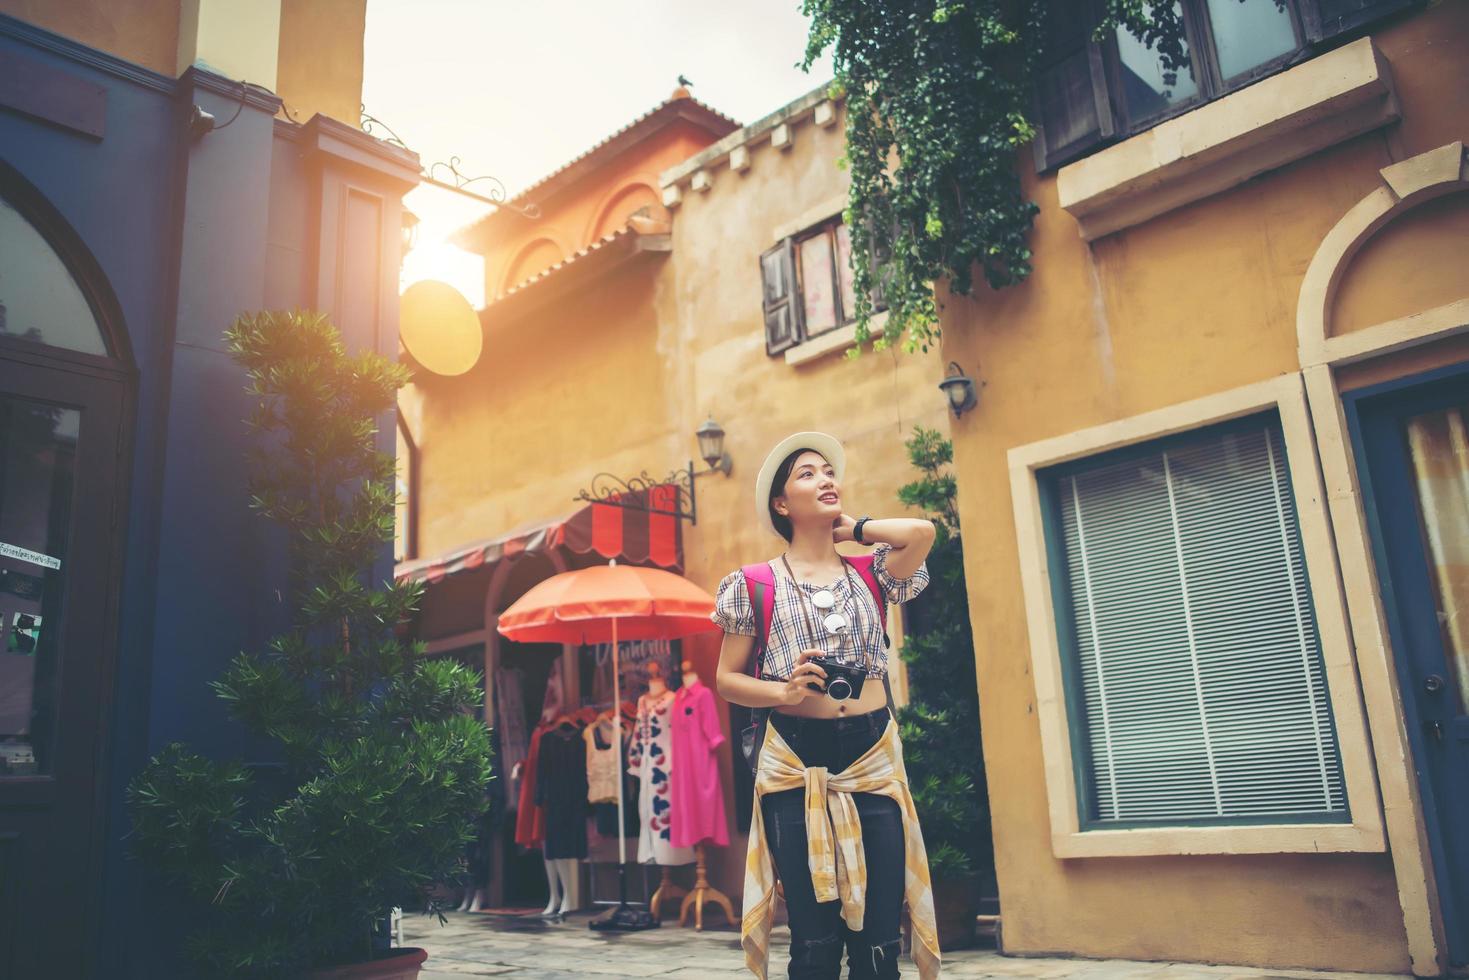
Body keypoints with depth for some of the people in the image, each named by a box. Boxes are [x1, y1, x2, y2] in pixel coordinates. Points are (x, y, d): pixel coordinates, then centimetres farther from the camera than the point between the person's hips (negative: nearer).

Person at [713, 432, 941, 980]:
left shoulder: (871, 573, 9)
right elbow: (727, 679, 4)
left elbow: (921, 533, -10)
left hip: (873, 760, 2)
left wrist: (850, 528, 4)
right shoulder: (755, 584, 2)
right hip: (796, 764, -2)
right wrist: (783, 691, -15)